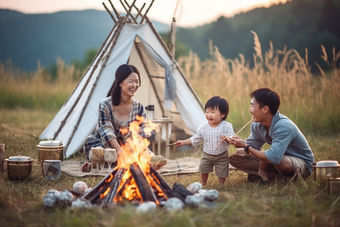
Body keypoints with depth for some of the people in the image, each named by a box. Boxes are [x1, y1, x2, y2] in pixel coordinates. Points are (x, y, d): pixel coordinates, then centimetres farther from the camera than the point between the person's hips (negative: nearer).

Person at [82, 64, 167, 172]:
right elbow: (107, 132, -19)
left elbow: (142, 135, -6)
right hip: (100, 145, -3)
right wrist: (119, 150, -34)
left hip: (125, 146, 3)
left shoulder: (139, 108, -1)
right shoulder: (105, 104, -12)